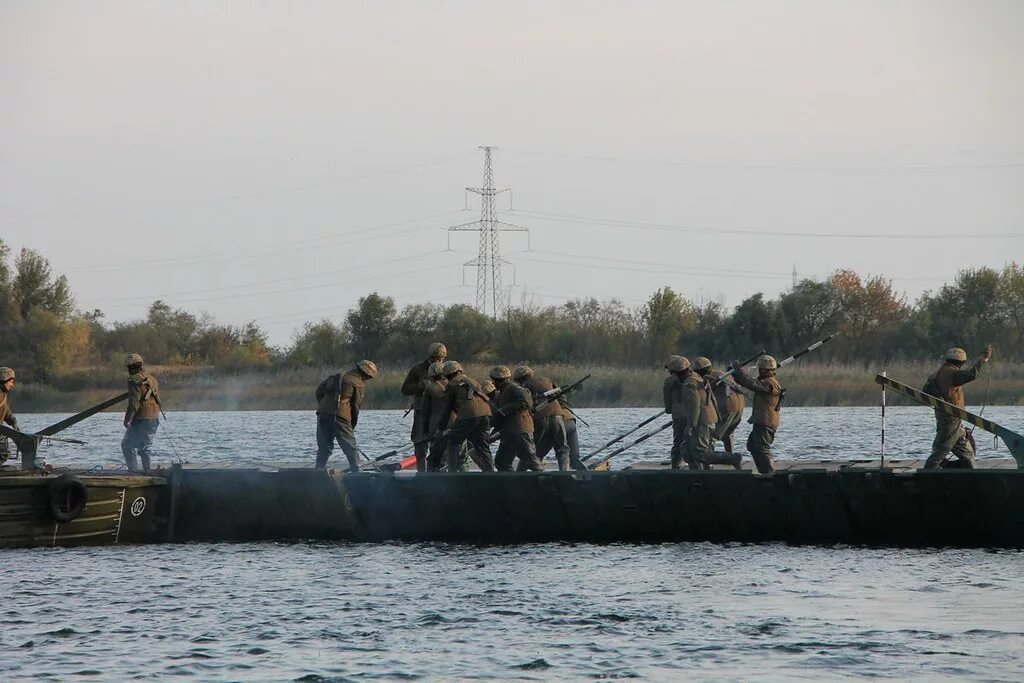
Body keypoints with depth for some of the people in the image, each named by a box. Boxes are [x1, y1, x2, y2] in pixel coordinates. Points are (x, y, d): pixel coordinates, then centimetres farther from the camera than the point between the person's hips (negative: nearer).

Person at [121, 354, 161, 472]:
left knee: (127, 445, -2)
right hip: (154, 418, 8)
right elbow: (157, 399, 20)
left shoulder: (134, 380, -13)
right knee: (145, 448, 18)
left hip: (141, 419, -8)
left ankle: (134, 471, -10)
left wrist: (127, 419, -13)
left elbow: (134, 403, -18)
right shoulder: (151, 378, 14)